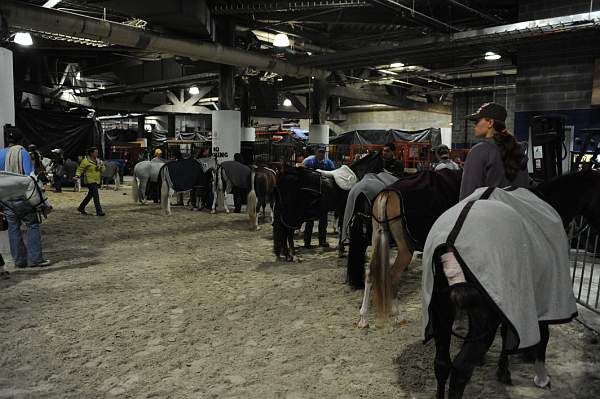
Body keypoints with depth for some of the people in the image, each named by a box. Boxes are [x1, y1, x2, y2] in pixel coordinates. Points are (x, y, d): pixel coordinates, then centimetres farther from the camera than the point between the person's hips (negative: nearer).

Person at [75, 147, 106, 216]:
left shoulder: (98, 161, 13)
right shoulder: (85, 161, -7)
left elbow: (103, 169, 14)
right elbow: (80, 169, -3)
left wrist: (100, 167, -7)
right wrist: (77, 175, -18)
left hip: (97, 181, 8)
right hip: (90, 181, -8)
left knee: (90, 195, 16)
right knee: (96, 195, -15)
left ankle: (81, 207, 31)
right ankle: (99, 211, -16)